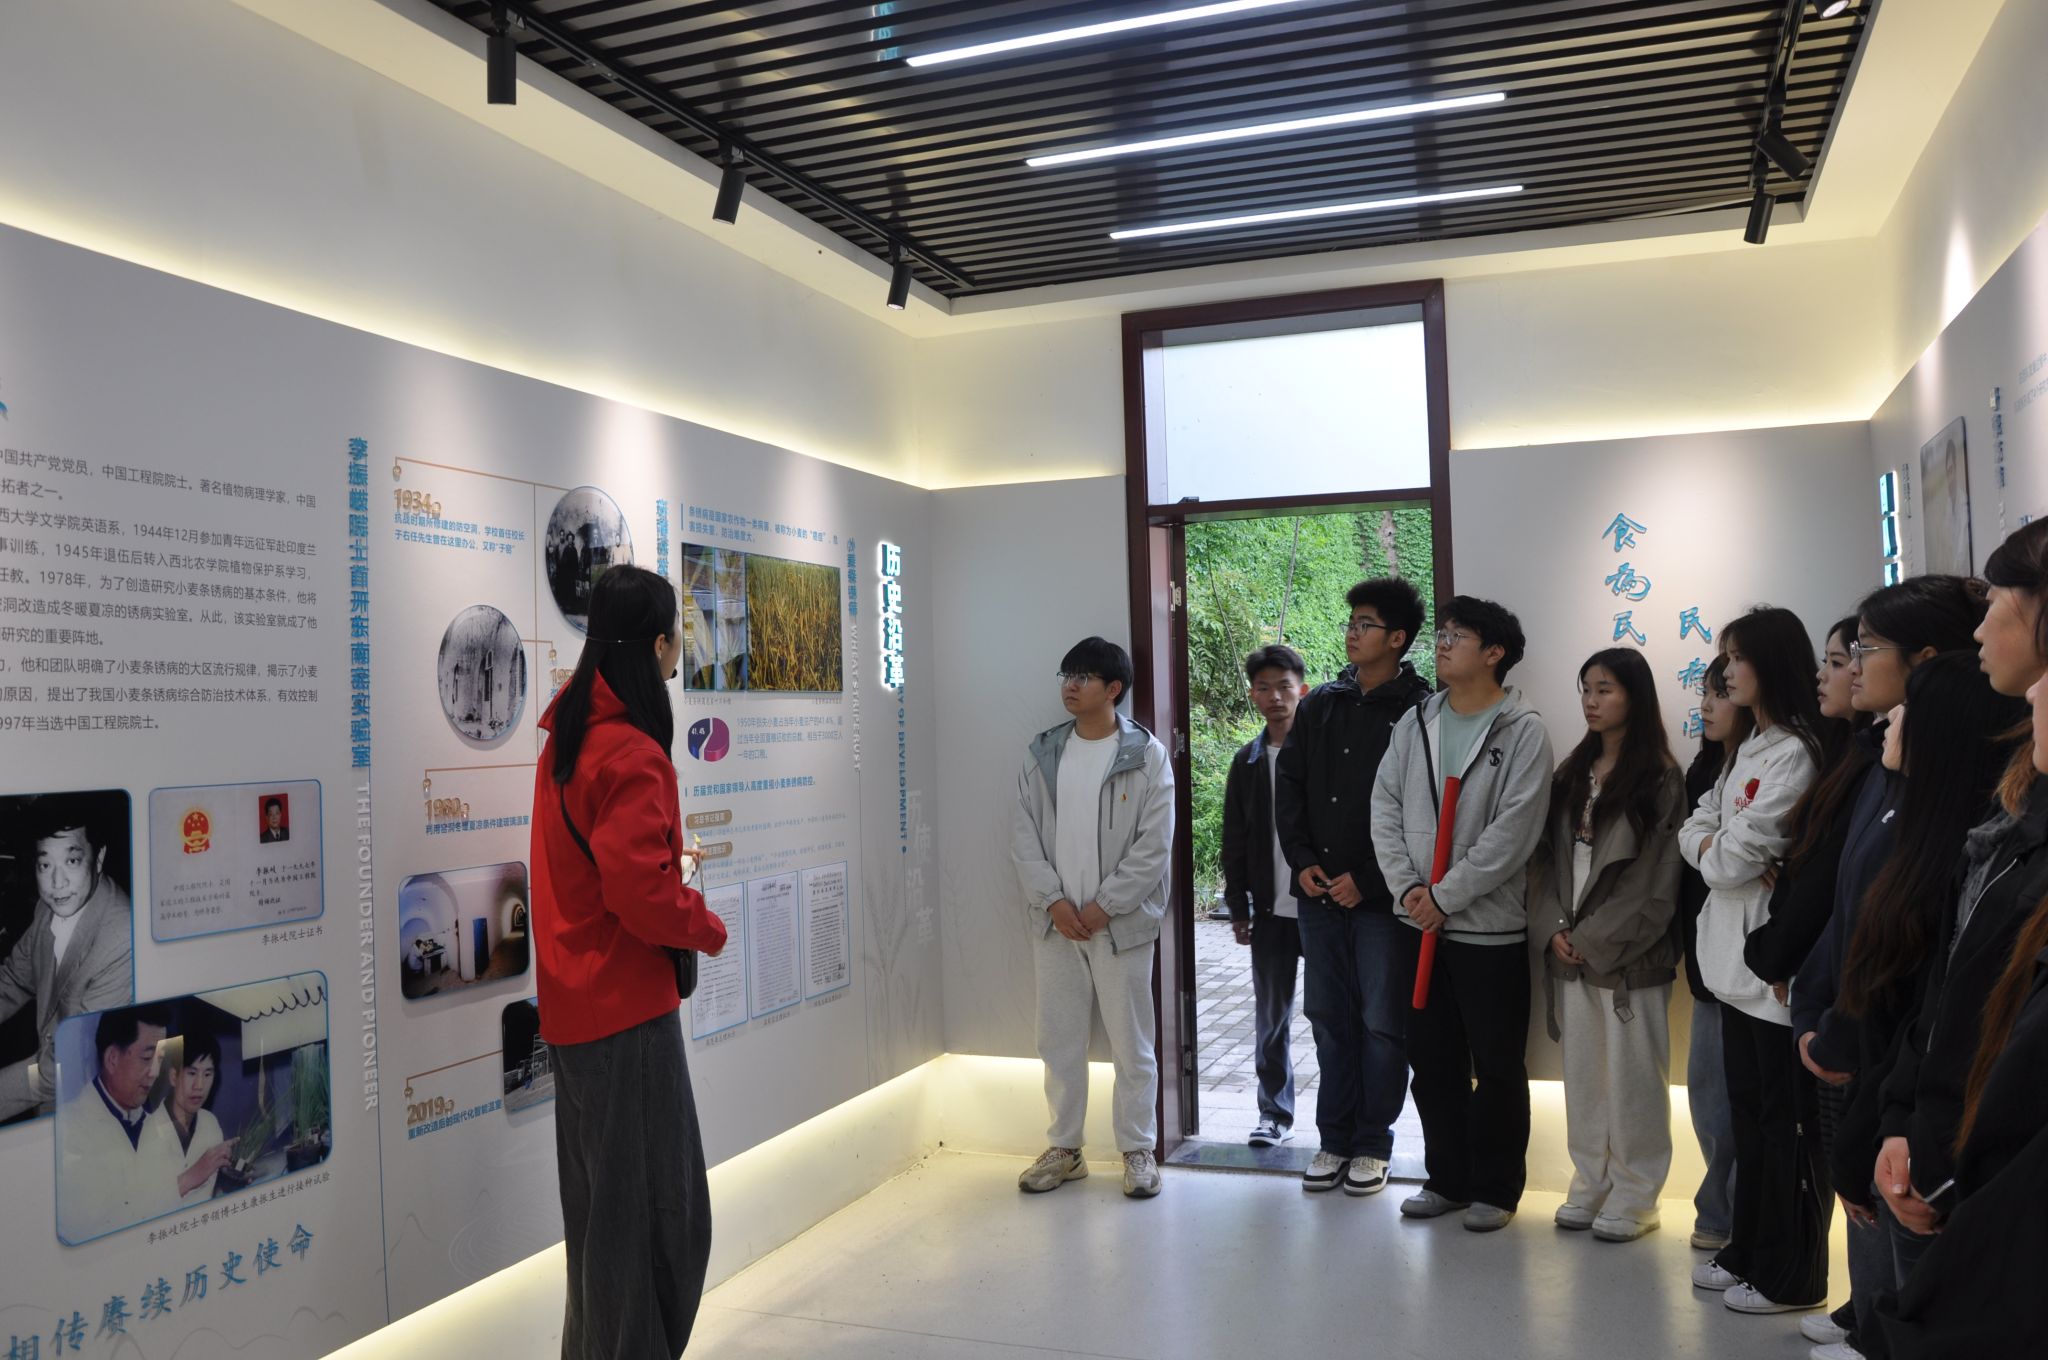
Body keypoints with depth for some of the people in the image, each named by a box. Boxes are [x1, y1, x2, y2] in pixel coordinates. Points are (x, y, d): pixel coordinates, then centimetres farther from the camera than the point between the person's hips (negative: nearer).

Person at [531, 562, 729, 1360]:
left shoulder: (567, 732, 8)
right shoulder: (631, 754, -20)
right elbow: (642, 895, -25)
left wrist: (672, 858, 13)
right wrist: (709, 928, -9)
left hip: (579, 999, 10)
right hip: (626, 1004, -9)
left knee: (604, 1203, 20)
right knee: (653, 1209, 1)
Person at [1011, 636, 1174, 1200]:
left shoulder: (1147, 756, -5)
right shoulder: (1042, 753, 7)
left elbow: (1154, 846, -8)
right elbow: (1023, 835, 4)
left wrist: (1103, 907, -12)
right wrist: (1054, 901, -8)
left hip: (1121, 923, -3)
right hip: (1056, 922, 4)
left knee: (1132, 1041, 5)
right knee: (1059, 1038, 11)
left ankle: (1138, 1150, 19)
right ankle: (1064, 1148, 24)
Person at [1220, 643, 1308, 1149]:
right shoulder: (1248, 762, 8)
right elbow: (1235, 842, 11)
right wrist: (1238, 908, 7)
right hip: (1271, 912, 4)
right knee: (1271, 1018, 10)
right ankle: (1275, 1113, 23)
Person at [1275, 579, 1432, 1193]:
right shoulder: (1321, 705, 9)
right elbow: (1290, 785, 12)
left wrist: (1367, 880, -14)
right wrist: (1301, 859, -1)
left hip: (1381, 896, -5)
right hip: (1319, 891, 5)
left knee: (1382, 1022, 3)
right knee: (1329, 1017, 12)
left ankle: (1373, 1144, 18)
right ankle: (1335, 1139, 24)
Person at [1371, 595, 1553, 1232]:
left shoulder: (1523, 730, -9)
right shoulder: (1416, 723, 8)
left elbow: (1513, 831, -16)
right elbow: (1385, 806, 5)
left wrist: (1445, 895, -16)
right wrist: (1408, 887, -8)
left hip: (1489, 925, -5)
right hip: (1419, 920, 5)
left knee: (1497, 1066, 6)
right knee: (1431, 1060, 14)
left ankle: (1495, 1189, 21)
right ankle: (1447, 1178, 28)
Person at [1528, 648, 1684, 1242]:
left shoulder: (1659, 780, -7)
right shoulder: (1572, 774, 12)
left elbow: (1657, 883, -11)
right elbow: (1546, 858, 11)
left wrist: (1595, 940, -12)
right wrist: (1553, 928, -3)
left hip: (1630, 956, -6)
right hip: (1570, 953, 6)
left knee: (1633, 1079, 2)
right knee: (1582, 1075, 13)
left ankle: (1634, 1198, 16)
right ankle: (1590, 1187, 25)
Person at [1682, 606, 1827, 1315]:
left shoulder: (1796, 756, -17)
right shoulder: (1747, 751, 14)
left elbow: (1735, 858, -20)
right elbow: (1693, 831, 11)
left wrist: (1713, 852, 1)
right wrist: (1718, 848, -10)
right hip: (1735, 960, 9)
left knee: (1786, 1122, 3)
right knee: (1748, 1110, 17)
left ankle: (1791, 1275, 15)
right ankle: (1749, 1251, 29)